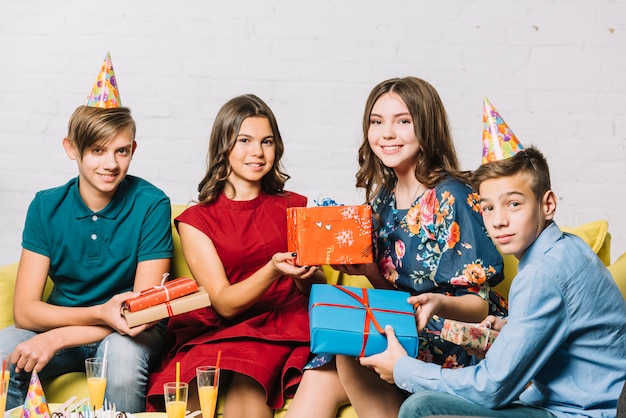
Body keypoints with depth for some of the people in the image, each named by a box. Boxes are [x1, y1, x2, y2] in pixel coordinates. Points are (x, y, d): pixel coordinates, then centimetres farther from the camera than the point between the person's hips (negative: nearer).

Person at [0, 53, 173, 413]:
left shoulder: (151, 205, -13)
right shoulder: (47, 206, -5)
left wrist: (58, 337, -25)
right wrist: (100, 314, -28)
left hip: (125, 334, -2)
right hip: (61, 321, 2)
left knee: (122, 352, -35)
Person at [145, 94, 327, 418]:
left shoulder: (295, 207, 14)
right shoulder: (196, 220, 7)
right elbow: (224, 303, -3)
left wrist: (305, 276, -13)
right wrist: (274, 270, -21)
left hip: (286, 324, 0)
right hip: (222, 331, 0)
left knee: (245, 392, -33)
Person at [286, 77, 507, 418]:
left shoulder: (452, 197, -13)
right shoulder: (383, 197, 9)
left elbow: (479, 304, -13)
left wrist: (440, 304, -34)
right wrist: (366, 269, -6)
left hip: (460, 340, -6)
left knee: (353, 349, -29)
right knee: (318, 380, -19)